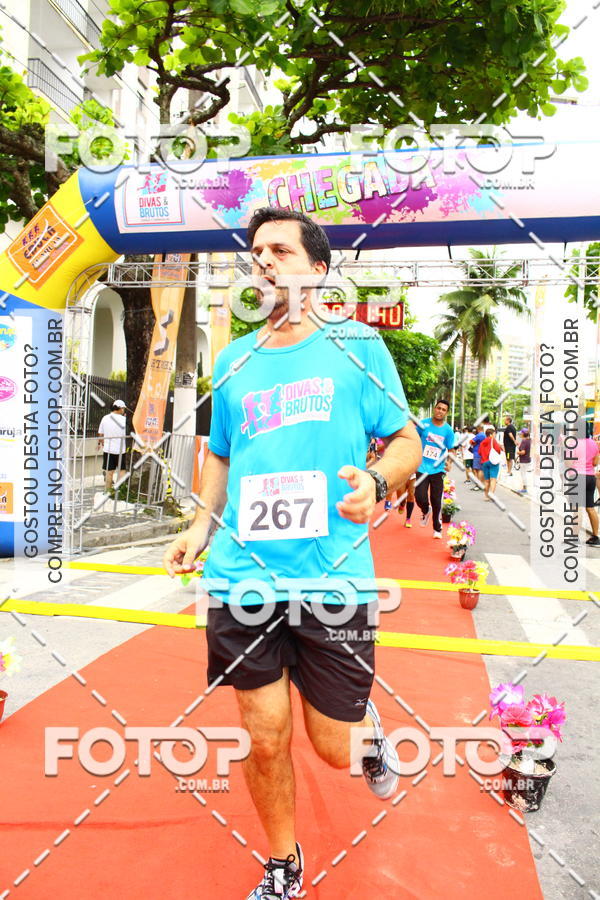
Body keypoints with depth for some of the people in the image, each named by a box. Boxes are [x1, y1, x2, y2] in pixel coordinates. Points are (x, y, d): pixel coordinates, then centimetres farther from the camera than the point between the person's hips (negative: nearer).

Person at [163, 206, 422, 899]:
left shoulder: (358, 346, 1)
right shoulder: (233, 361, 11)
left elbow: (407, 441, 3)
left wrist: (376, 483, -18)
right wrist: (201, 525, 7)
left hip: (334, 576, -2)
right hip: (243, 577, 3)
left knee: (334, 747, 8)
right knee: (265, 739, 10)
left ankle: (368, 727, 46)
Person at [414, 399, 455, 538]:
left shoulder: (448, 430, -1)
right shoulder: (424, 424, -3)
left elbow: (450, 449, 7)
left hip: (438, 469, 0)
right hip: (422, 467, 0)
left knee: (436, 501, 3)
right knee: (420, 497, -10)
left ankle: (437, 529, 21)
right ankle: (425, 511, 26)